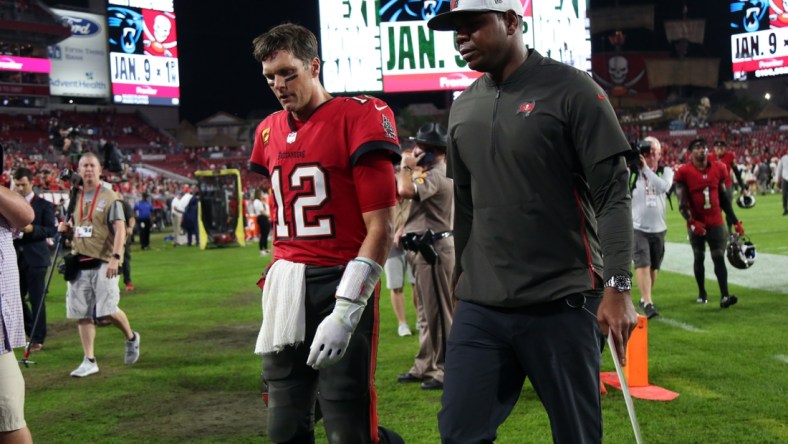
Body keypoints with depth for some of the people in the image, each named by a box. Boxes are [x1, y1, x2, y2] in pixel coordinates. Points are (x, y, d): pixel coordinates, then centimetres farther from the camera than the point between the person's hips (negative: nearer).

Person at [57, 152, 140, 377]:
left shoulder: (109, 197, -5)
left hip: (103, 262, -6)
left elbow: (120, 229, -13)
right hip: (79, 262, 6)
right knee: (82, 313, 5)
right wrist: (66, 228, 2)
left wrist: (115, 257, -24)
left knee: (108, 310, -9)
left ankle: (131, 338, 21)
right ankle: (89, 361, 13)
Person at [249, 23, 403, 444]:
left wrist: (344, 311, -19)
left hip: (340, 284, -7)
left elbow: (380, 230, -14)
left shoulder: (357, 118, -9)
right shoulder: (269, 131, 12)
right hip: (287, 287, 7)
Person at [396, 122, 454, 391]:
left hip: (434, 247, -11)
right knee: (426, 311, 16)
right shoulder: (432, 172, 18)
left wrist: (406, 166, -16)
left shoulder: (436, 175, -17)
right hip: (423, 247, 11)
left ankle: (445, 370, 0)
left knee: (438, 311, -6)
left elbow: (405, 191, -31)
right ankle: (425, 366, 25)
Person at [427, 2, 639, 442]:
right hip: (480, 307, 5)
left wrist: (618, 286, -16)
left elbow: (613, 194, -9)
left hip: (561, 304, -5)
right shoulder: (464, 108, 12)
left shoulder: (572, 90, -5)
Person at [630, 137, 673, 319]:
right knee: (642, 264, -16)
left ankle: (645, 299, 30)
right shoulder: (632, 172, -2)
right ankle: (648, 303, -20)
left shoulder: (666, 171, 1)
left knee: (654, 267, 12)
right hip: (637, 227, -3)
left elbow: (664, 186, -20)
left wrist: (646, 168, -28)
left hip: (658, 228, 3)